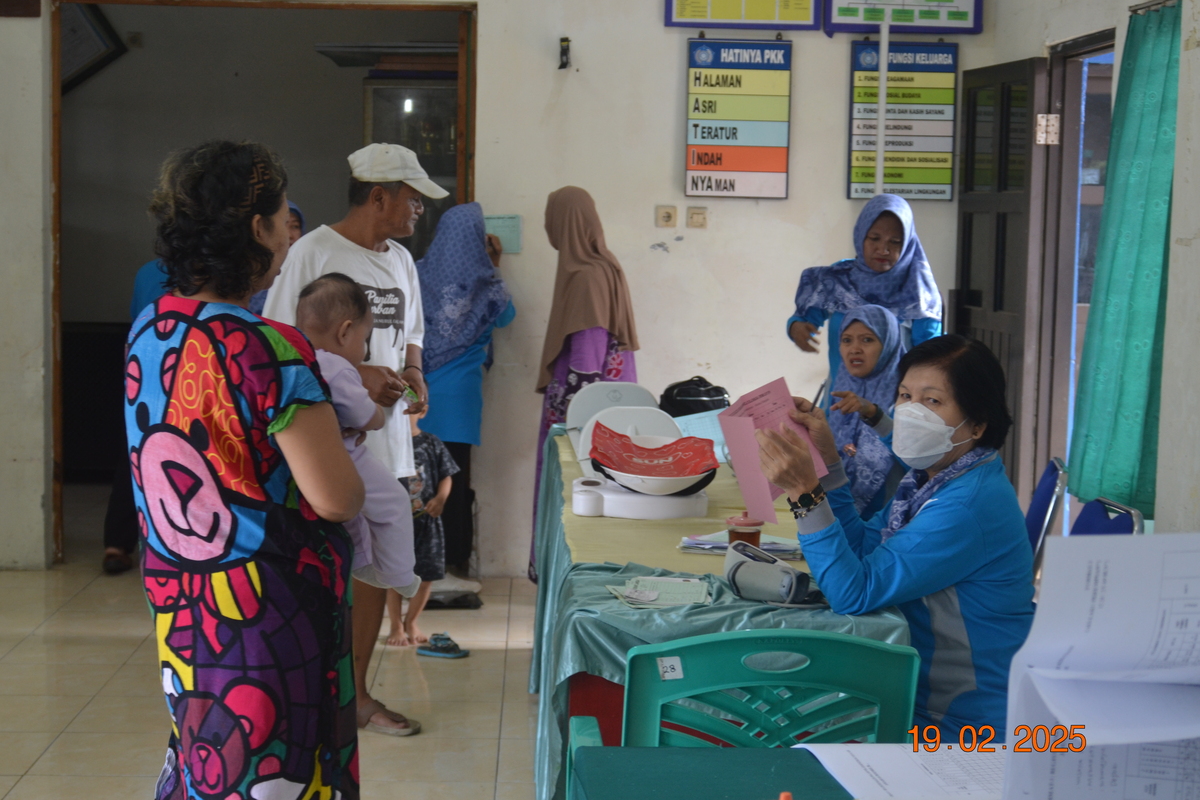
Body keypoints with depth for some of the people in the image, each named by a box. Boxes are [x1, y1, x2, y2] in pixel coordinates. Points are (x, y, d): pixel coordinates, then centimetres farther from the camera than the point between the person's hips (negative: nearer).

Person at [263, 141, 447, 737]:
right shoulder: (312, 252, -10)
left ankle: (356, 694, 23)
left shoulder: (400, 260, 14)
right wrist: (355, 376, -19)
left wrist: (412, 373, 1)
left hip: (384, 439, 7)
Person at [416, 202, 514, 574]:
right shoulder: (482, 284, -9)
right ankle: (453, 553, 10)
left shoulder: (419, 274, -3)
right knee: (455, 471, 5)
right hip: (459, 390, -2)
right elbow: (506, 315, 11)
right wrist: (494, 268, 15)